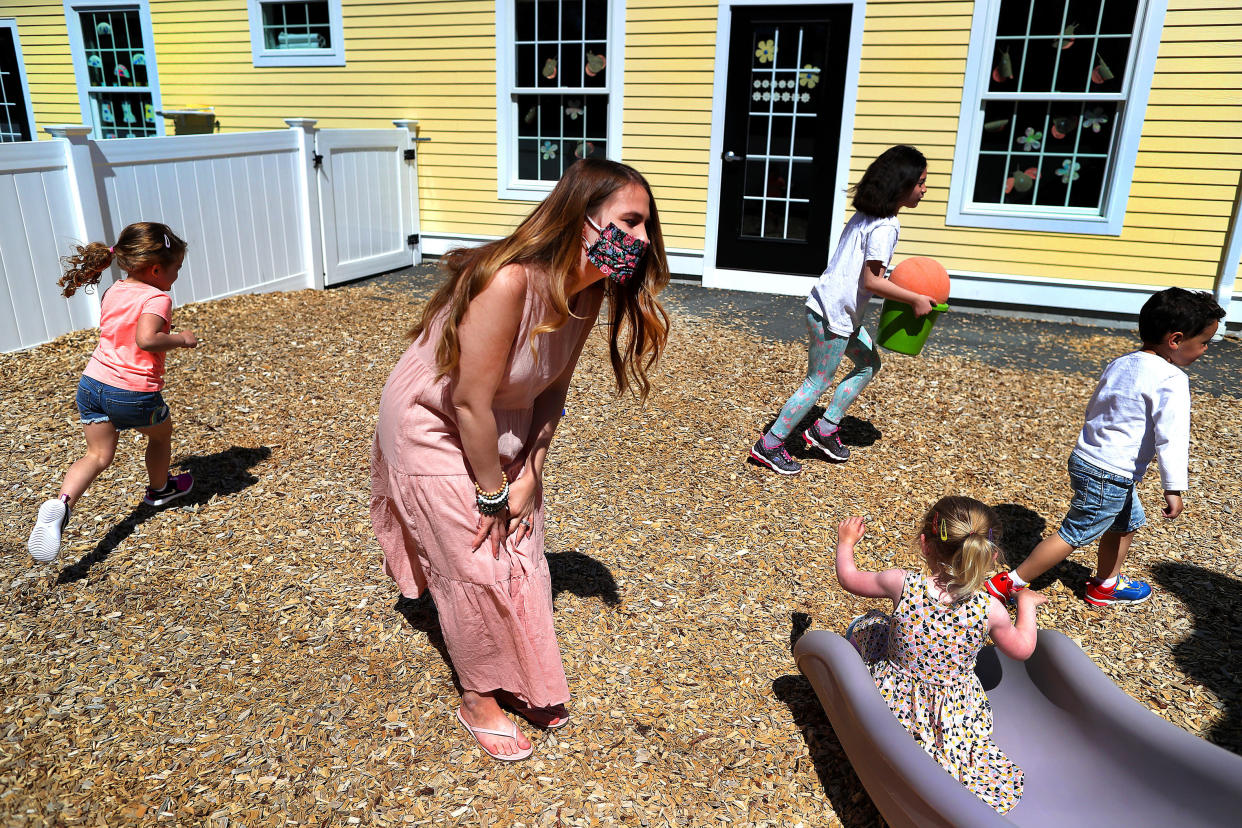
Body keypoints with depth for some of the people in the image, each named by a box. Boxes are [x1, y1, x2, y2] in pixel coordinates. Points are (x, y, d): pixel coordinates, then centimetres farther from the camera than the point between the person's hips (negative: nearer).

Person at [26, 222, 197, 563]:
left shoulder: (111, 293, 11)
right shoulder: (157, 298, -14)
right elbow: (146, 339, -32)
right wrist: (180, 339, -16)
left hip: (92, 383, 6)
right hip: (135, 394, -6)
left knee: (98, 455, 11)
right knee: (161, 434, 24)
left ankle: (61, 503, -14)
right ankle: (159, 489, 46)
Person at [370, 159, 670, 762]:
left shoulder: (587, 292, -12)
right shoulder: (510, 282, -37)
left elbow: (552, 391, -2)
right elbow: (470, 402, -30)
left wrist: (527, 476, -5)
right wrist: (493, 493, -18)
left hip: (503, 430, 7)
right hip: (432, 428, -7)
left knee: (521, 550, 13)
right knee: (475, 566, 2)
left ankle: (524, 682, 34)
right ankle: (479, 700, 26)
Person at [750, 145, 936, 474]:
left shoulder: (865, 216, 10)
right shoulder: (885, 227, -19)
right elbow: (872, 281, -22)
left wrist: (895, 283, 18)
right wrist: (916, 300, -14)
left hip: (843, 311, 10)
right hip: (832, 314, -10)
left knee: (869, 362, 21)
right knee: (818, 382, 0)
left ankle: (824, 429, 24)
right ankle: (769, 445, 9)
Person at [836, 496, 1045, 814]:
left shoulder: (902, 585, -23)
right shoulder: (990, 609, -20)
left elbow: (848, 577, -3)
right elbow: (1023, 649, 1)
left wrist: (846, 541, 16)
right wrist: (1026, 603, 17)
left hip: (894, 700, 2)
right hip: (955, 713, -1)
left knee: (867, 624, 20)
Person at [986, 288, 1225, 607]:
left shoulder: (1120, 364, 8)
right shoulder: (1171, 380, -18)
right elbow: (1171, 436, -25)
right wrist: (1174, 488, -24)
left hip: (1087, 458, 9)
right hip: (1110, 476, -9)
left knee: (1127, 522, 26)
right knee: (1074, 534, 2)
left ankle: (1105, 585, 41)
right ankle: (1010, 584, 7)